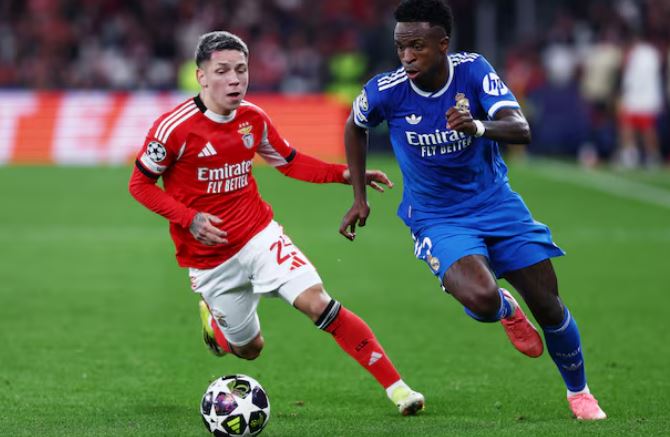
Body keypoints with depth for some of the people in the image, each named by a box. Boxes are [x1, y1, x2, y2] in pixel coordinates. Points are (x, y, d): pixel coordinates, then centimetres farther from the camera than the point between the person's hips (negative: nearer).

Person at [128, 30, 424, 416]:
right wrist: (190, 219, -21)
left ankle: (396, 387, -17)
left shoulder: (253, 118, -2)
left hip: (260, 235, 2)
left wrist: (344, 174, 0)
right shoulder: (175, 127, -17)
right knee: (248, 347, 9)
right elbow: (140, 184, -9)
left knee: (317, 301, -19)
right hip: (208, 259, -2)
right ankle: (212, 321, 47)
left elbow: (289, 161, 14)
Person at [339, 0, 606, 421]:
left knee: (548, 306, 1)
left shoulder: (474, 70, -15)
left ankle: (579, 391, 29)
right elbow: (355, 127, 7)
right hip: (437, 219, -2)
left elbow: (521, 129, -25)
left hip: (495, 201, 2)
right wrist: (359, 197, 6)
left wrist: (478, 126, -46)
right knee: (481, 298, -29)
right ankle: (506, 310, 11)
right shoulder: (385, 91, -16)